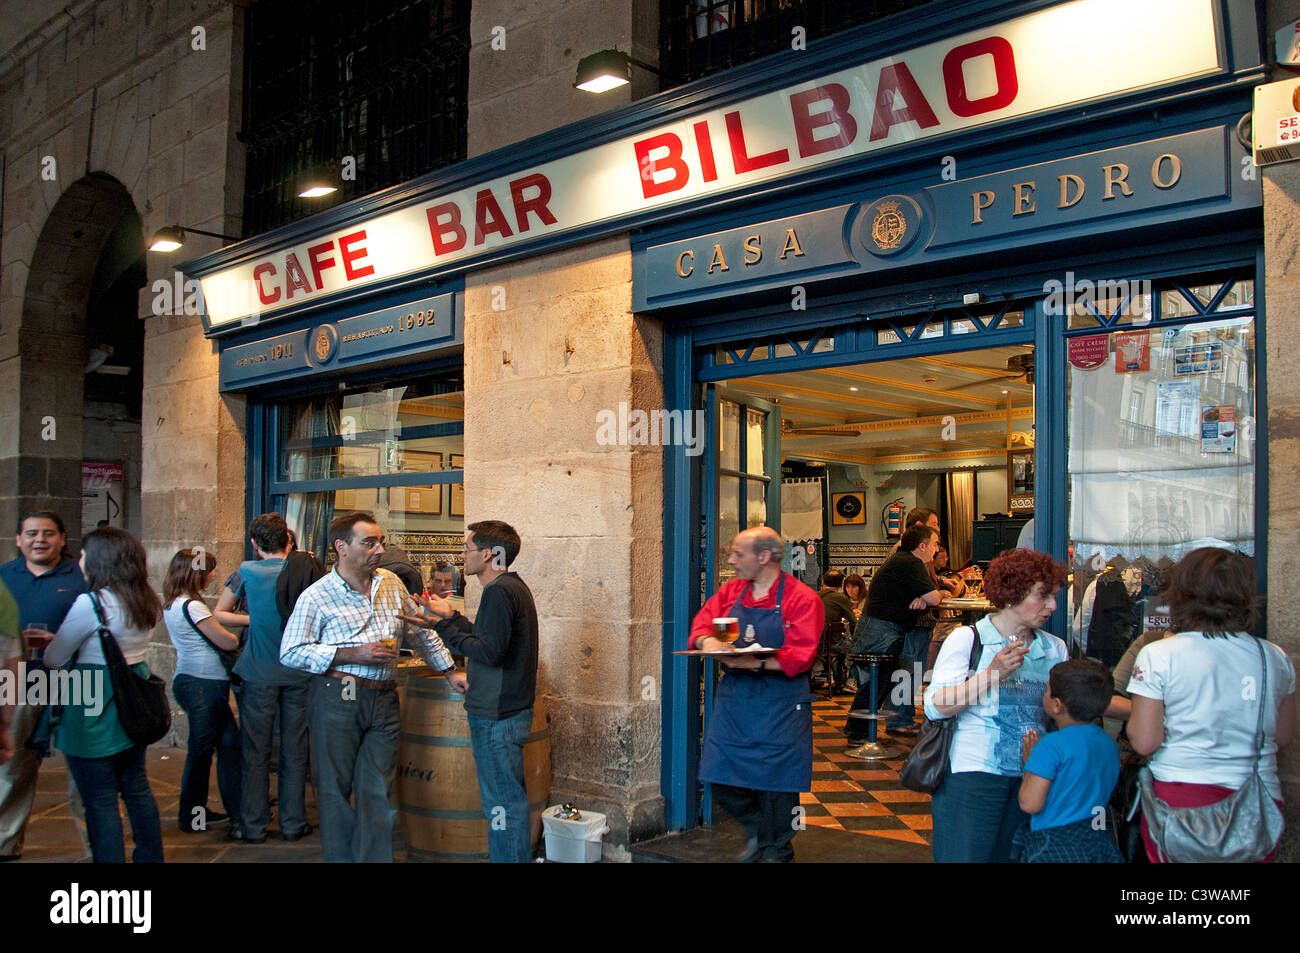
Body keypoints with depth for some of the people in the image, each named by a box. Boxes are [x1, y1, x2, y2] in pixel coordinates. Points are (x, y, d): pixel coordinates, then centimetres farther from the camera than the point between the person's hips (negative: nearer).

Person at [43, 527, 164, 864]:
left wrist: (51, 644, 12)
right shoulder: (146, 602, 4)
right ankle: (151, 857, 26)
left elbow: (54, 660, -10)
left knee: (100, 800, 2)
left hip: (95, 713, -8)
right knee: (136, 788, 18)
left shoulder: (90, 604, -18)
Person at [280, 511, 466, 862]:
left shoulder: (392, 584, 10)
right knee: (335, 789, 6)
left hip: (384, 701, 4)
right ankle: (339, 858, 19)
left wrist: (450, 671, 20)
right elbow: (290, 652, -8)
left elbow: (421, 631, 21)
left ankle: (375, 859, 13)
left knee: (378, 792, 4)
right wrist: (353, 655, -14)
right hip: (336, 701, -4)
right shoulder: (316, 596, -6)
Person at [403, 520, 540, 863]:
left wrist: (443, 626, -18)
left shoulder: (499, 591, -18)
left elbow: (490, 651, -24)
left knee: (503, 802, -2)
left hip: (497, 718, -10)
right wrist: (451, 617, 19)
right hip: (510, 708, 10)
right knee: (508, 799, 19)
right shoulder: (514, 586, 14)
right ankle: (513, 856, 28)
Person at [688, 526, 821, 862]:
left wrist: (757, 663, -28)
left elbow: (801, 657, -16)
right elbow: (702, 623, 9)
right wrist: (708, 640, -15)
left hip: (779, 705, -5)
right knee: (721, 782, 5)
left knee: (775, 781, 5)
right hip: (733, 700, 5)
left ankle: (776, 850, 26)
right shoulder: (731, 591, 9)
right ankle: (757, 830, 31)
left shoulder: (802, 598, -9)